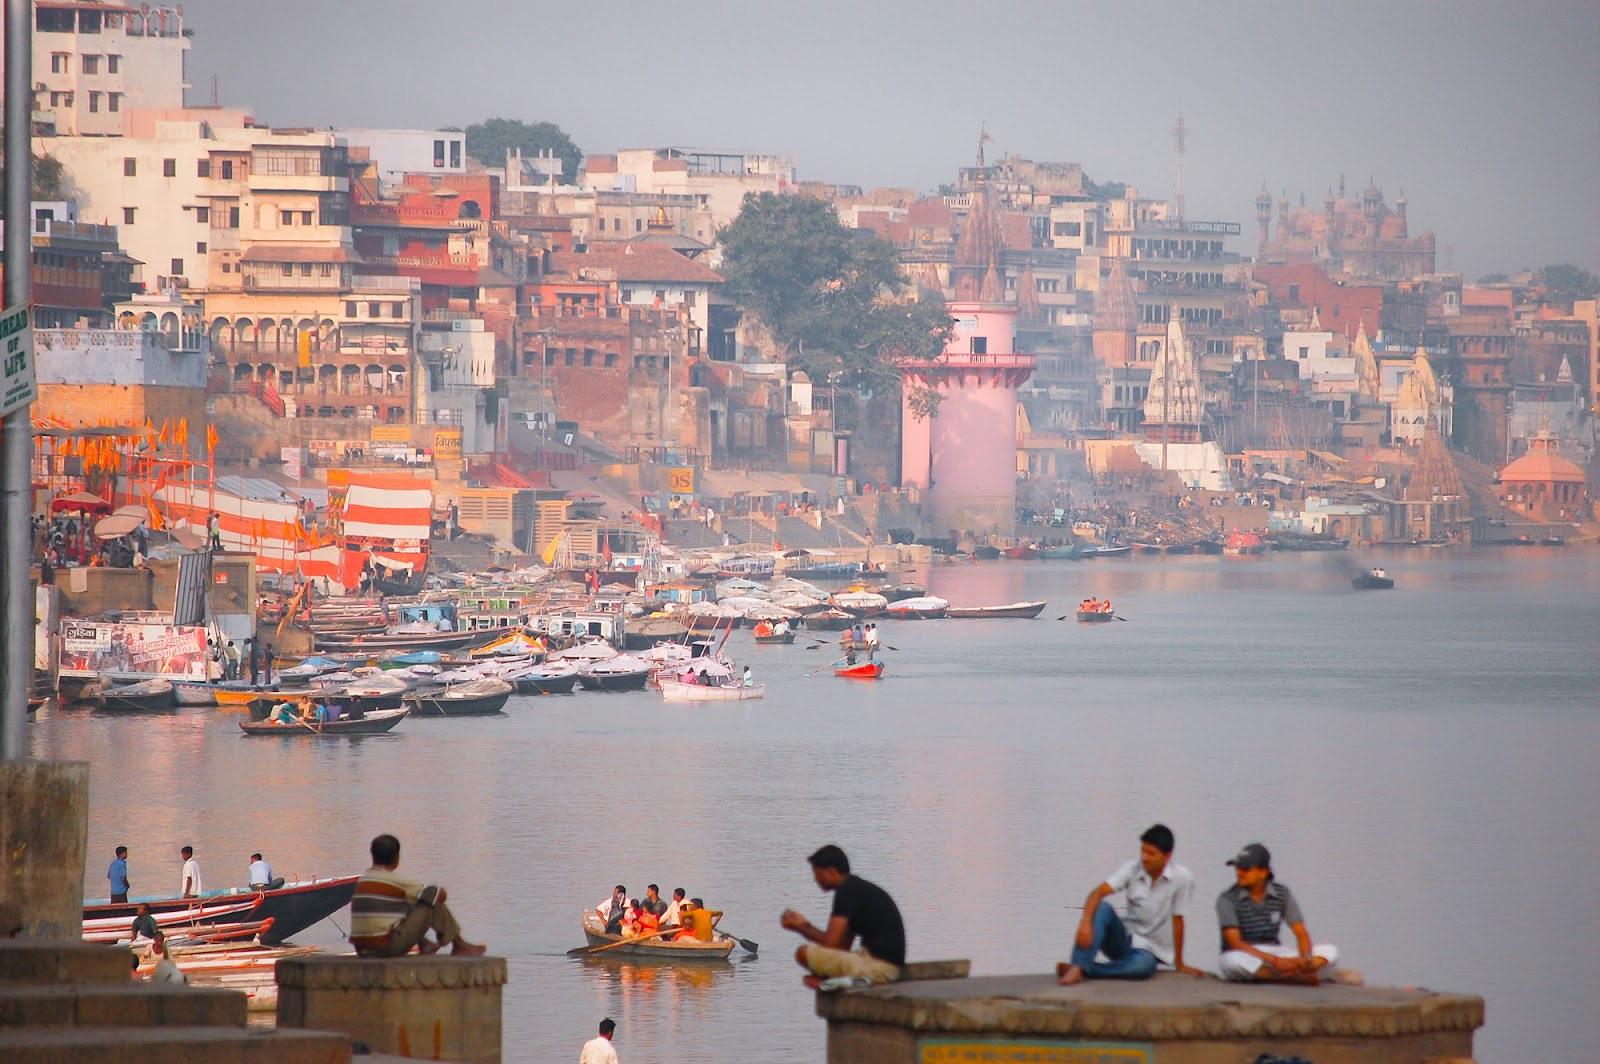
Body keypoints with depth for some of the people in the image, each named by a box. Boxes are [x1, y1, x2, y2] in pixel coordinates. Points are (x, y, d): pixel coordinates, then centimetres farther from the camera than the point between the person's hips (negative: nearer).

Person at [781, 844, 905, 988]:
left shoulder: (846, 891, -11)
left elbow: (830, 942, -14)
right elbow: (843, 945, 22)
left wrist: (800, 928, 4)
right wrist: (805, 926, 19)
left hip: (876, 966, -10)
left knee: (804, 953, -11)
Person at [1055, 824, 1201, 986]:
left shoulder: (1181, 877, -15)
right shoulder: (1132, 869, -7)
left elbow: (1177, 921, -10)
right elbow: (1098, 893, -19)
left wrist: (1179, 965, -2)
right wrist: (1086, 922, -38)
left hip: (1149, 950, -2)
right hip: (1124, 941, 2)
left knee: (1144, 966, -40)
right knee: (1102, 908, -28)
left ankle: (1083, 970, -32)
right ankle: (1077, 967, -38)